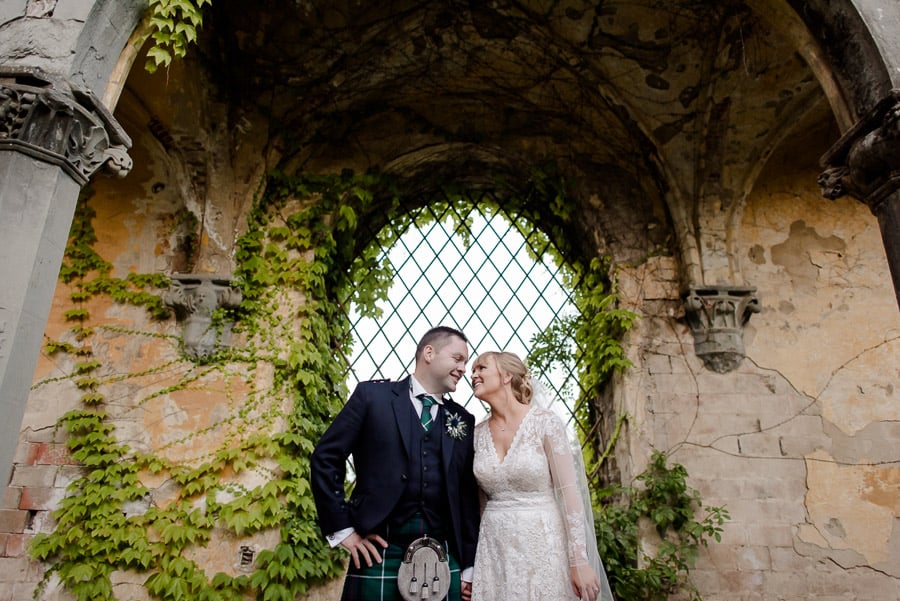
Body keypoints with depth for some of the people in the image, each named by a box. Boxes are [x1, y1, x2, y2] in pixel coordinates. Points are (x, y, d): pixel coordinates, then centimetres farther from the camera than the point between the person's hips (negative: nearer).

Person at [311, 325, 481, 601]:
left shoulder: (463, 420, 10)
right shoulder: (373, 395, 0)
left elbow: (468, 496, 10)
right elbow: (325, 458, -1)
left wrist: (469, 566, 8)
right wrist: (342, 529, -5)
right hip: (380, 551, -3)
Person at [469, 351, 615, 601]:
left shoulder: (545, 421, -10)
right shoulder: (477, 433, 3)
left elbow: (570, 492, -10)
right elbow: (477, 501, 10)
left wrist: (580, 561, -13)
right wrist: (469, 562, 10)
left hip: (542, 545, -4)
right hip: (493, 549, 4)